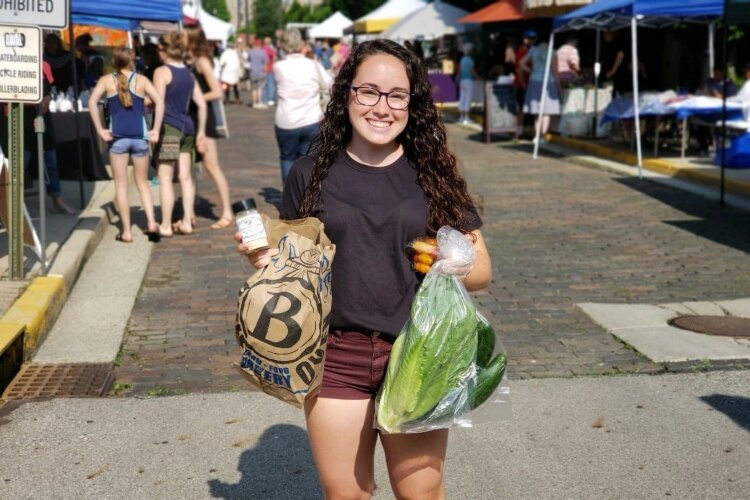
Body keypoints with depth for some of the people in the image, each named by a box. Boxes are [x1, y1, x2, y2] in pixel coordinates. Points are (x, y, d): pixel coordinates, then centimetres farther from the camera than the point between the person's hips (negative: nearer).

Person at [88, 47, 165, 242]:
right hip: (140, 136, 1)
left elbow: (92, 102, -10)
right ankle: (151, 223, 1)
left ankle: (126, 231, 6)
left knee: (121, 185, 6)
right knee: (142, 182, 15)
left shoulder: (107, 80, 5)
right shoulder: (141, 80, 6)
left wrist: (100, 130, -7)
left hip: (118, 136, -1)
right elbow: (159, 102, -5)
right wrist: (155, 130, -2)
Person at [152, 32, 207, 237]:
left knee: (165, 178, -1)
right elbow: (202, 104, 11)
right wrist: (201, 132, 15)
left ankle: (165, 226, 2)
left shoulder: (162, 72, -8)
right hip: (187, 127, 7)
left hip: (168, 127, -7)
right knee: (185, 176, 10)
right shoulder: (188, 73, 12)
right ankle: (187, 221, 13)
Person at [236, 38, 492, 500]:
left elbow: (483, 269, 4)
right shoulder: (311, 173, 2)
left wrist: (459, 266, -18)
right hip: (335, 356, 1)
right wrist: (266, 259, -8)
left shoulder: (433, 173, 0)